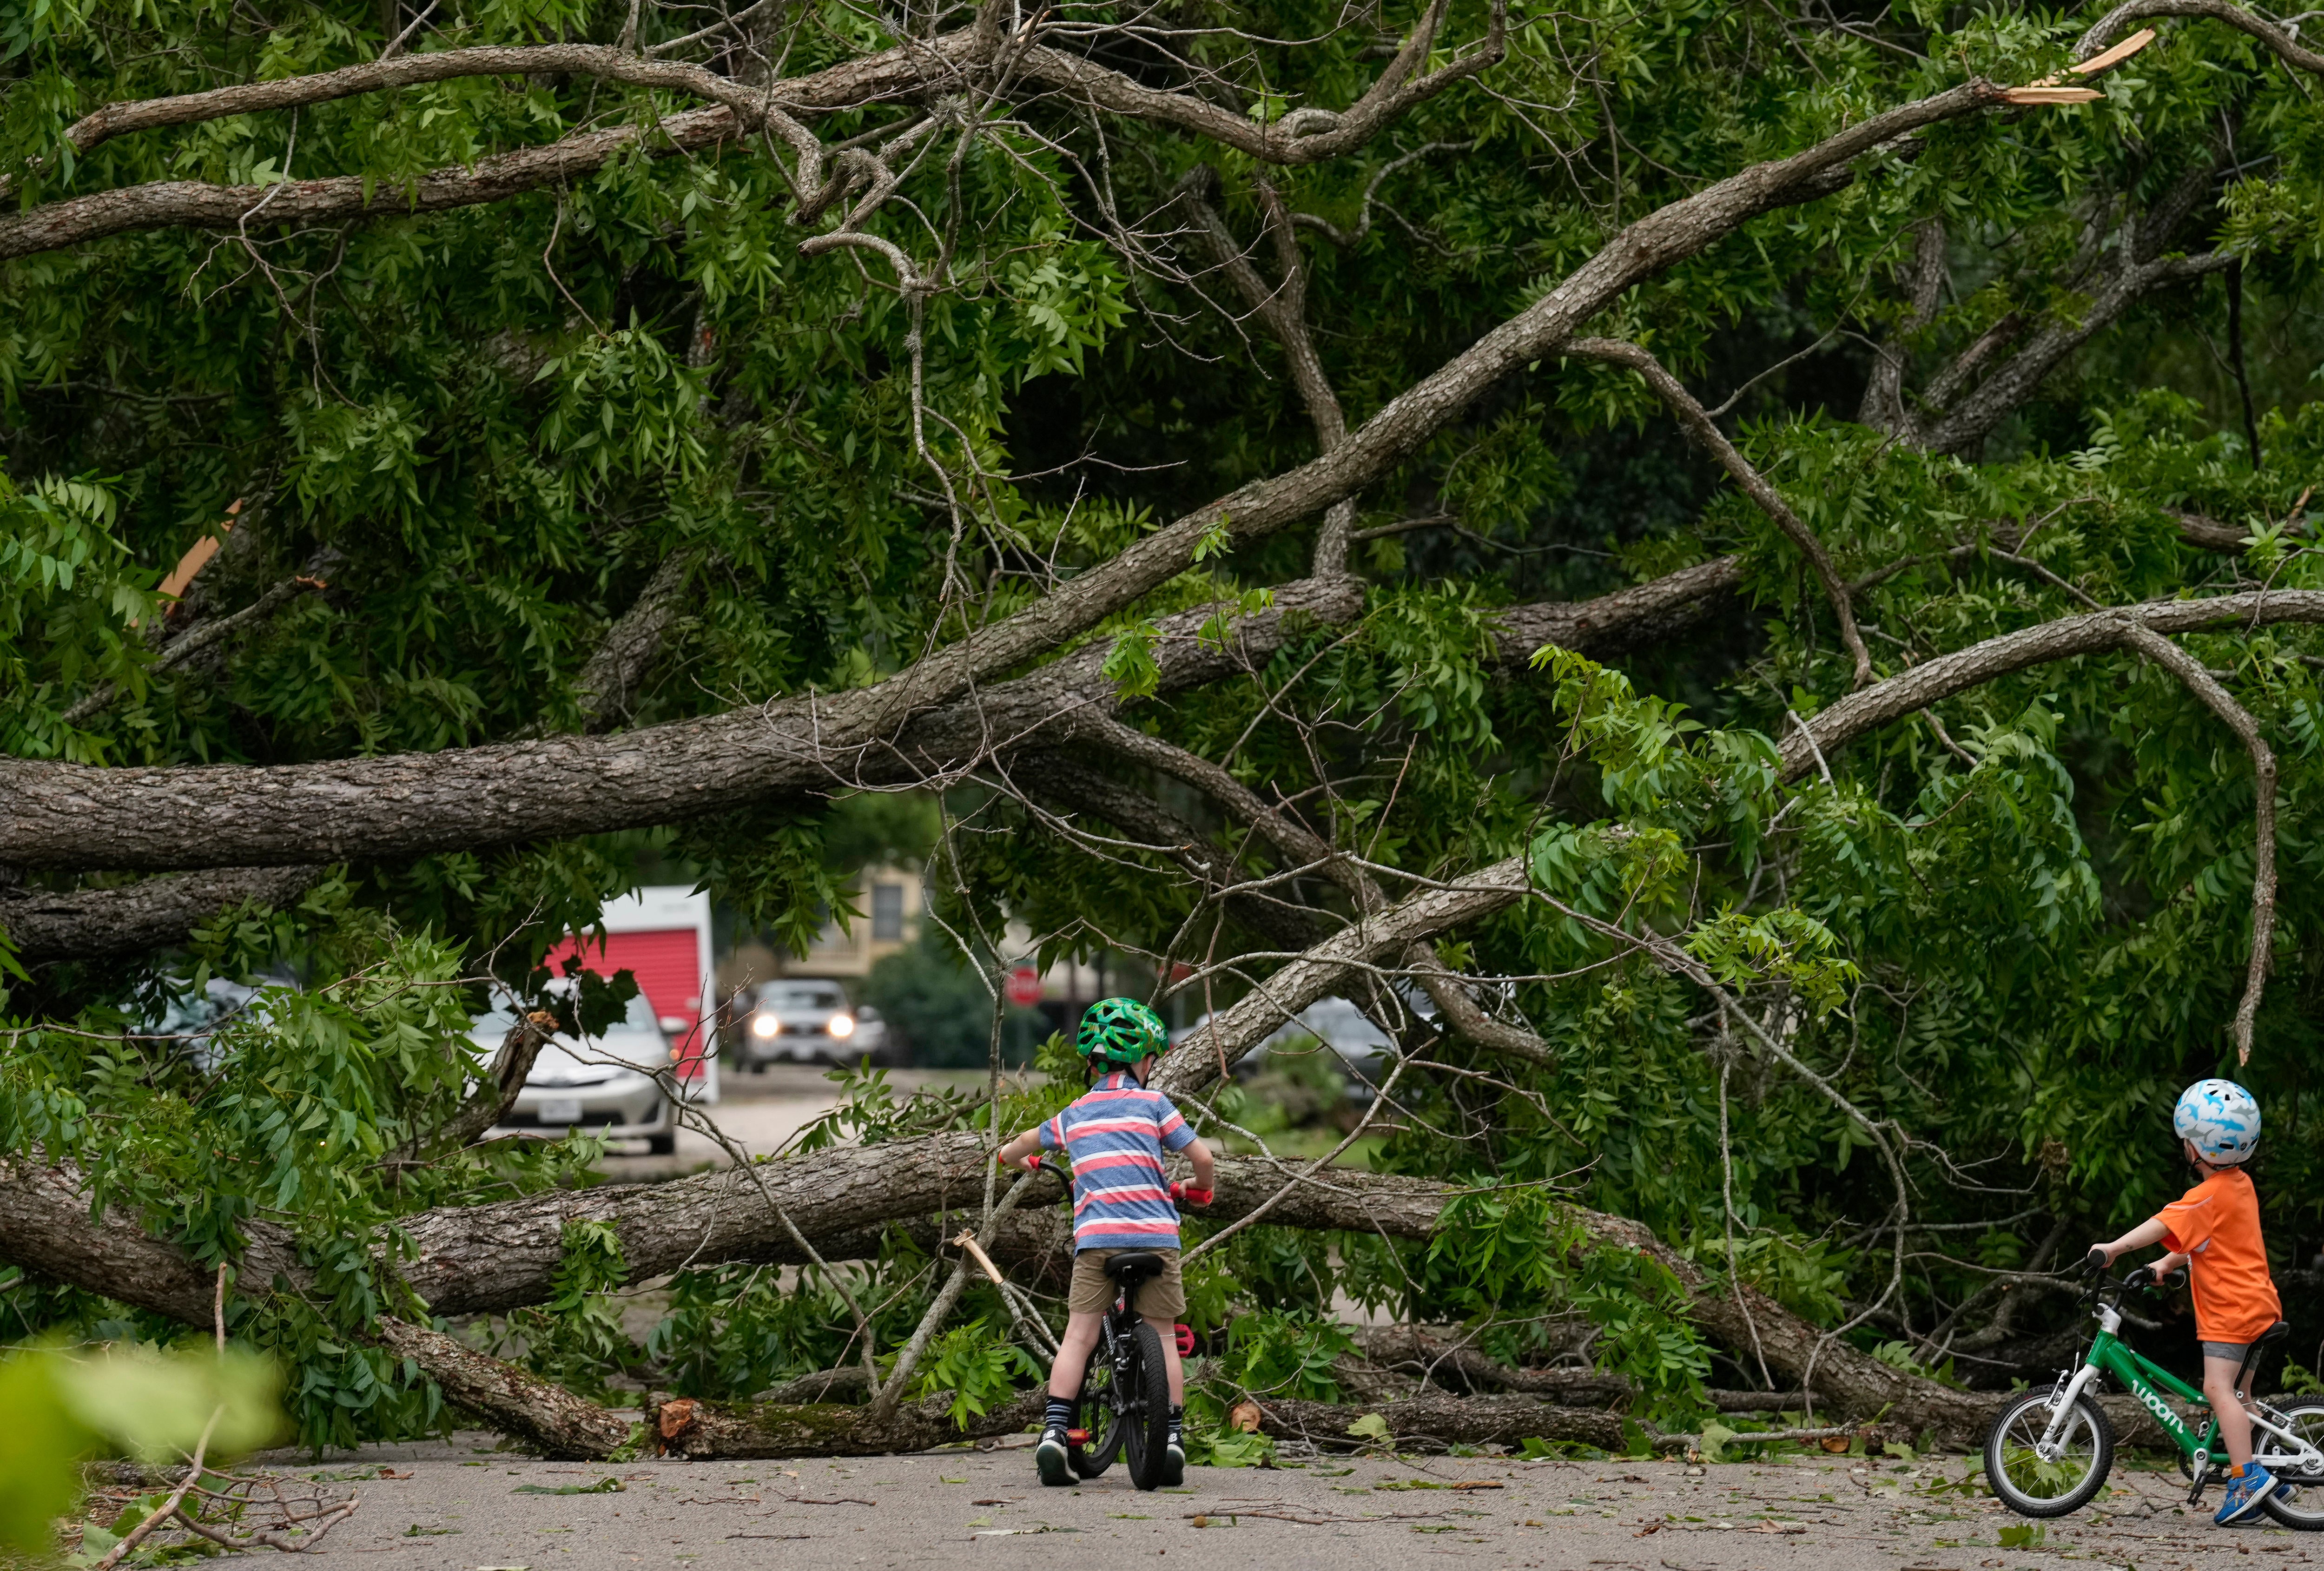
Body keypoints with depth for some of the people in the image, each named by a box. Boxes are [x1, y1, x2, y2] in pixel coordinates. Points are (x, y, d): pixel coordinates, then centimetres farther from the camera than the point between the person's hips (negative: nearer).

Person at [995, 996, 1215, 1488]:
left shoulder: (1074, 1115, 18)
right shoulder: (1152, 1104, 8)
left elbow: (1022, 1146, 34)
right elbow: (1203, 1157, 3)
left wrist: (1015, 1158, 58)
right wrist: (1199, 1190, 25)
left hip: (1096, 1238, 1)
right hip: (1155, 1235, -1)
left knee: (1079, 1336, 2)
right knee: (1163, 1337, 9)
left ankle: (1055, 1433, -9)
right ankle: (1173, 1434, 4)